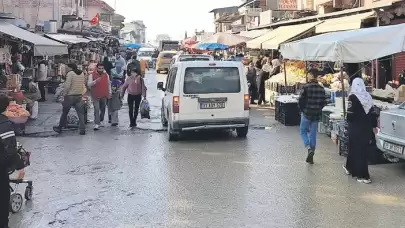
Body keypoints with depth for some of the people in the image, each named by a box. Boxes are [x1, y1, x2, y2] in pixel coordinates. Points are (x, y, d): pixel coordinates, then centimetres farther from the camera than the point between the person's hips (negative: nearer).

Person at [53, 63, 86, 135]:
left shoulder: (70, 73, -12)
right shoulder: (82, 73, 8)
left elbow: (67, 86, -17)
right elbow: (84, 84, 10)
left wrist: (64, 94, -10)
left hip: (70, 96, -5)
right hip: (79, 96, 5)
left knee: (64, 113, 10)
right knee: (80, 114, 5)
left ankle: (59, 128, 24)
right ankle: (82, 130, 0)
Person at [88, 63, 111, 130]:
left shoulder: (106, 75, 7)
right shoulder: (92, 75, -5)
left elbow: (109, 84, 18)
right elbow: (88, 84, -12)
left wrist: (109, 93, 15)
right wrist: (95, 81, -28)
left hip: (104, 96, 4)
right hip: (95, 96, -4)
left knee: (103, 109, 16)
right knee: (96, 110, -12)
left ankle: (101, 121, 35)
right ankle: (96, 124, -14)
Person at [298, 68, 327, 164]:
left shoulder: (306, 87, -14)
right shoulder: (321, 89, 1)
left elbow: (300, 100, -14)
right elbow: (324, 102, 4)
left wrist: (302, 109, 2)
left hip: (306, 114, -4)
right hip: (316, 115, 4)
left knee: (303, 131, 13)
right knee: (313, 134, 10)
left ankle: (309, 148, -10)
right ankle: (311, 156, 12)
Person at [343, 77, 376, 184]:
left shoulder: (353, 97, -15)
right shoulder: (368, 96, 1)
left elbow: (350, 114, -18)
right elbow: (373, 113, 5)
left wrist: (348, 118, 4)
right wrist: (374, 125, 13)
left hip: (356, 128, -6)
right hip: (366, 128, 6)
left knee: (356, 149, 3)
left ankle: (363, 176, 1)